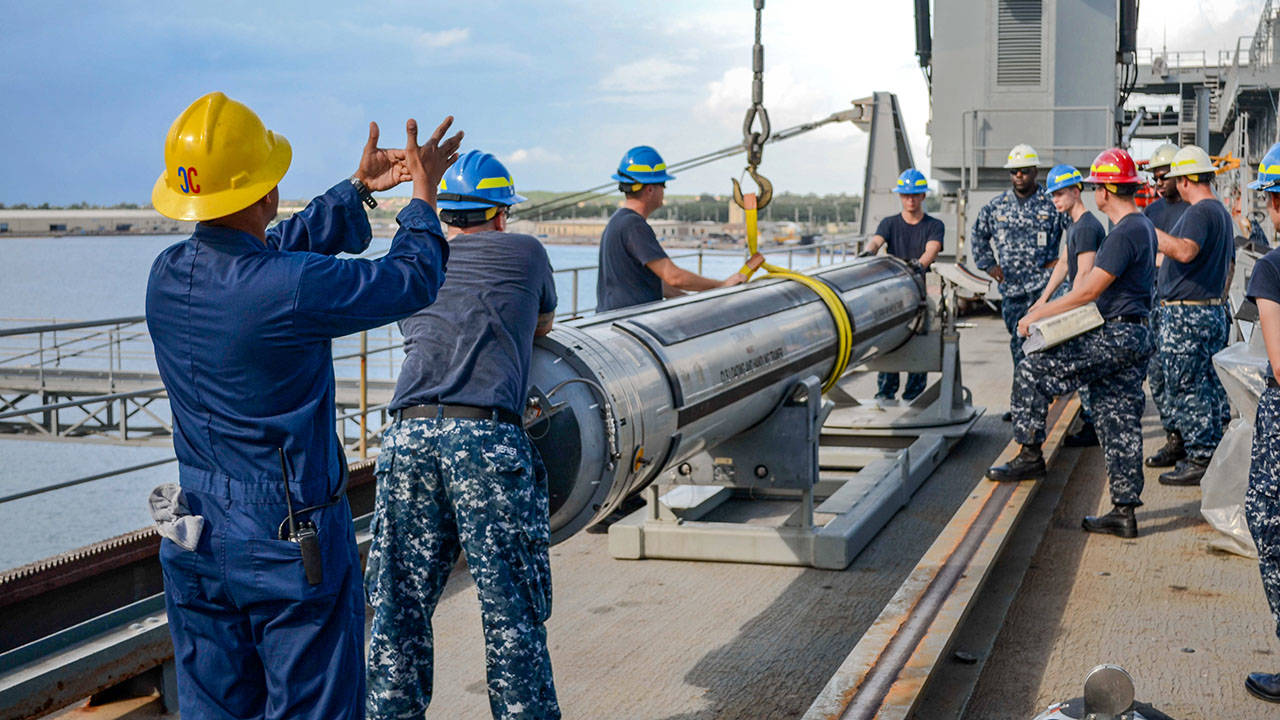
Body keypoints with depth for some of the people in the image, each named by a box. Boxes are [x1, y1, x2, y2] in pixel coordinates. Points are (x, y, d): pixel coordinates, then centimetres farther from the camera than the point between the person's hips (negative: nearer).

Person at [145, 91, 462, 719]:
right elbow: (411, 280, -6)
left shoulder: (166, 276, 0)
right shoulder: (293, 288, -22)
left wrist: (358, 188, 24)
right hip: (292, 546, -7)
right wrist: (424, 196, 11)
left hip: (196, 542, 7)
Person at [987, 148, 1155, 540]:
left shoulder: (1124, 234, -18)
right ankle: (1124, 512, 13)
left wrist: (1038, 315, -10)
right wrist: (1049, 309, 19)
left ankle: (1030, 455, 3)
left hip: (1114, 338, -10)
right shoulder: (1143, 227, 16)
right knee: (1120, 423, 10)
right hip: (1133, 336, 10)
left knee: (1033, 370, -4)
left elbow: (1088, 291, -19)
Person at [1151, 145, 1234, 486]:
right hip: (1213, 311, 10)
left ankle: (1200, 461, -3)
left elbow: (1185, 251, -32)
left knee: (1184, 390, -5)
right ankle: (1212, 455, 21)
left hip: (1186, 314, -10)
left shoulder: (1199, 212, -16)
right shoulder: (1222, 212, 17)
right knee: (1208, 387, 15)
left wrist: (1149, 232, -26)